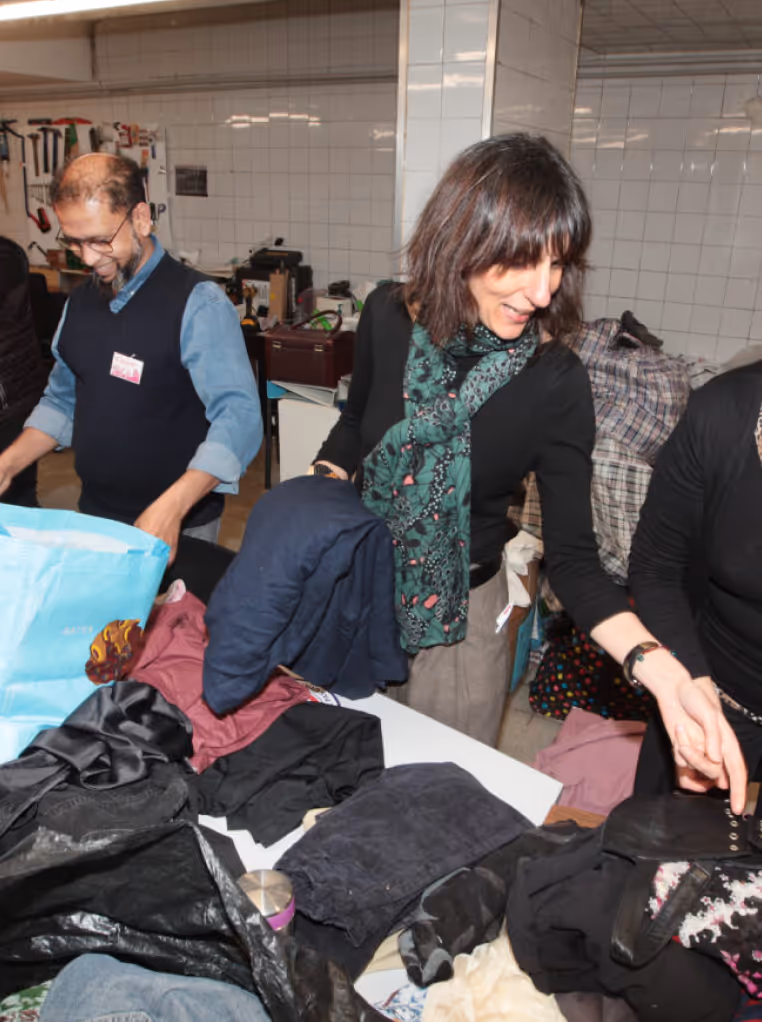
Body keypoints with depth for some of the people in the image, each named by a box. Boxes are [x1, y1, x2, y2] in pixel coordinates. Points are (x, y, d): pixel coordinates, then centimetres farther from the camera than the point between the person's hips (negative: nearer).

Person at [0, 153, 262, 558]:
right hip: (93, 516, 6)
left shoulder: (197, 304, -17)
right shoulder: (80, 301, 6)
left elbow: (239, 416, -24)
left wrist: (173, 507, -35)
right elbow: (62, 400, 15)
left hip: (179, 530, -6)